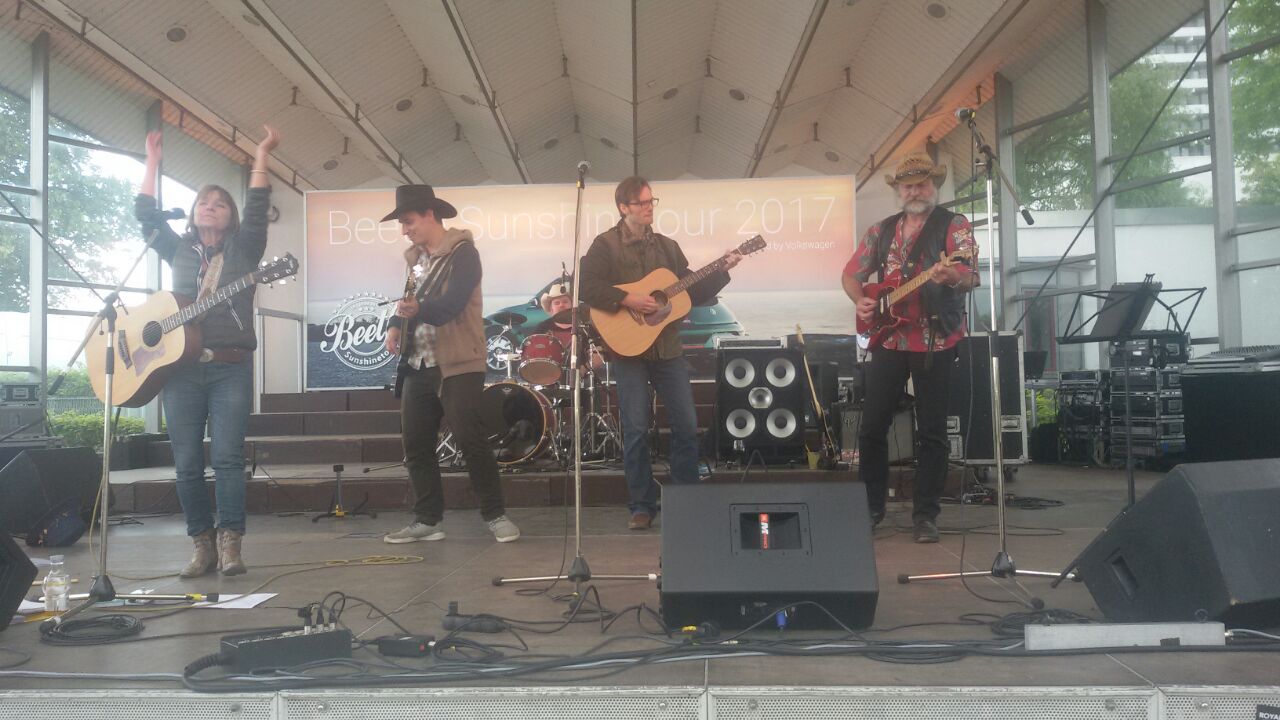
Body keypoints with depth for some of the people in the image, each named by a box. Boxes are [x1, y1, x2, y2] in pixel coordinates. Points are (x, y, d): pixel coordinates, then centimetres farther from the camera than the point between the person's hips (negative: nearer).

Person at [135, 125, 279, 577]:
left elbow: (257, 209, 0)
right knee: (187, 463, 1)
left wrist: (261, 156, -2)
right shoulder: (178, 250, 19)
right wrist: (152, 162, 18)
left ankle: (229, 545, -7)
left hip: (231, 368, -3)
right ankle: (202, 545, 8)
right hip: (179, 367, 3)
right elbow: (146, 214, 16)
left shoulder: (243, 250, 11)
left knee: (227, 457, -9)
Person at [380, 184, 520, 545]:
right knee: (415, 445, 5)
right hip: (417, 365, 8)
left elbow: (454, 301, -21)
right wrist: (395, 324, 3)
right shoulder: (417, 258, 17)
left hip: (457, 364, -8)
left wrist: (419, 308, -39)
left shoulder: (462, 252, -7)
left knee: (471, 441, -9)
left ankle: (496, 515, 3)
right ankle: (429, 519, 14)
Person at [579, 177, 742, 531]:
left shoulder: (668, 246, 14)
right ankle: (642, 506, 11)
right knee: (635, 429, -1)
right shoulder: (606, 244, -2)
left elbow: (693, 293, 14)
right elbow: (585, 286, -14)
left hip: (668, 348, 5)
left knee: (687, 424, 5)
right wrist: (627, 300, -20)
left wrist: (722, 271, 3)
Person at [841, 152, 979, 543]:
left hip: (936, 342, -3)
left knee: (932, 431, 1)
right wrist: (859, 300, -4)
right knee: (872, 427, 4)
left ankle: (925, 514, 12)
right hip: (887, 339, 4)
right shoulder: (881, 230, 13)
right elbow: (851, 272, 17)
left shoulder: (953, 225, 0)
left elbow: (970, 275, -14)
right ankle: (871, 506, 19)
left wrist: (951, 275, -37)